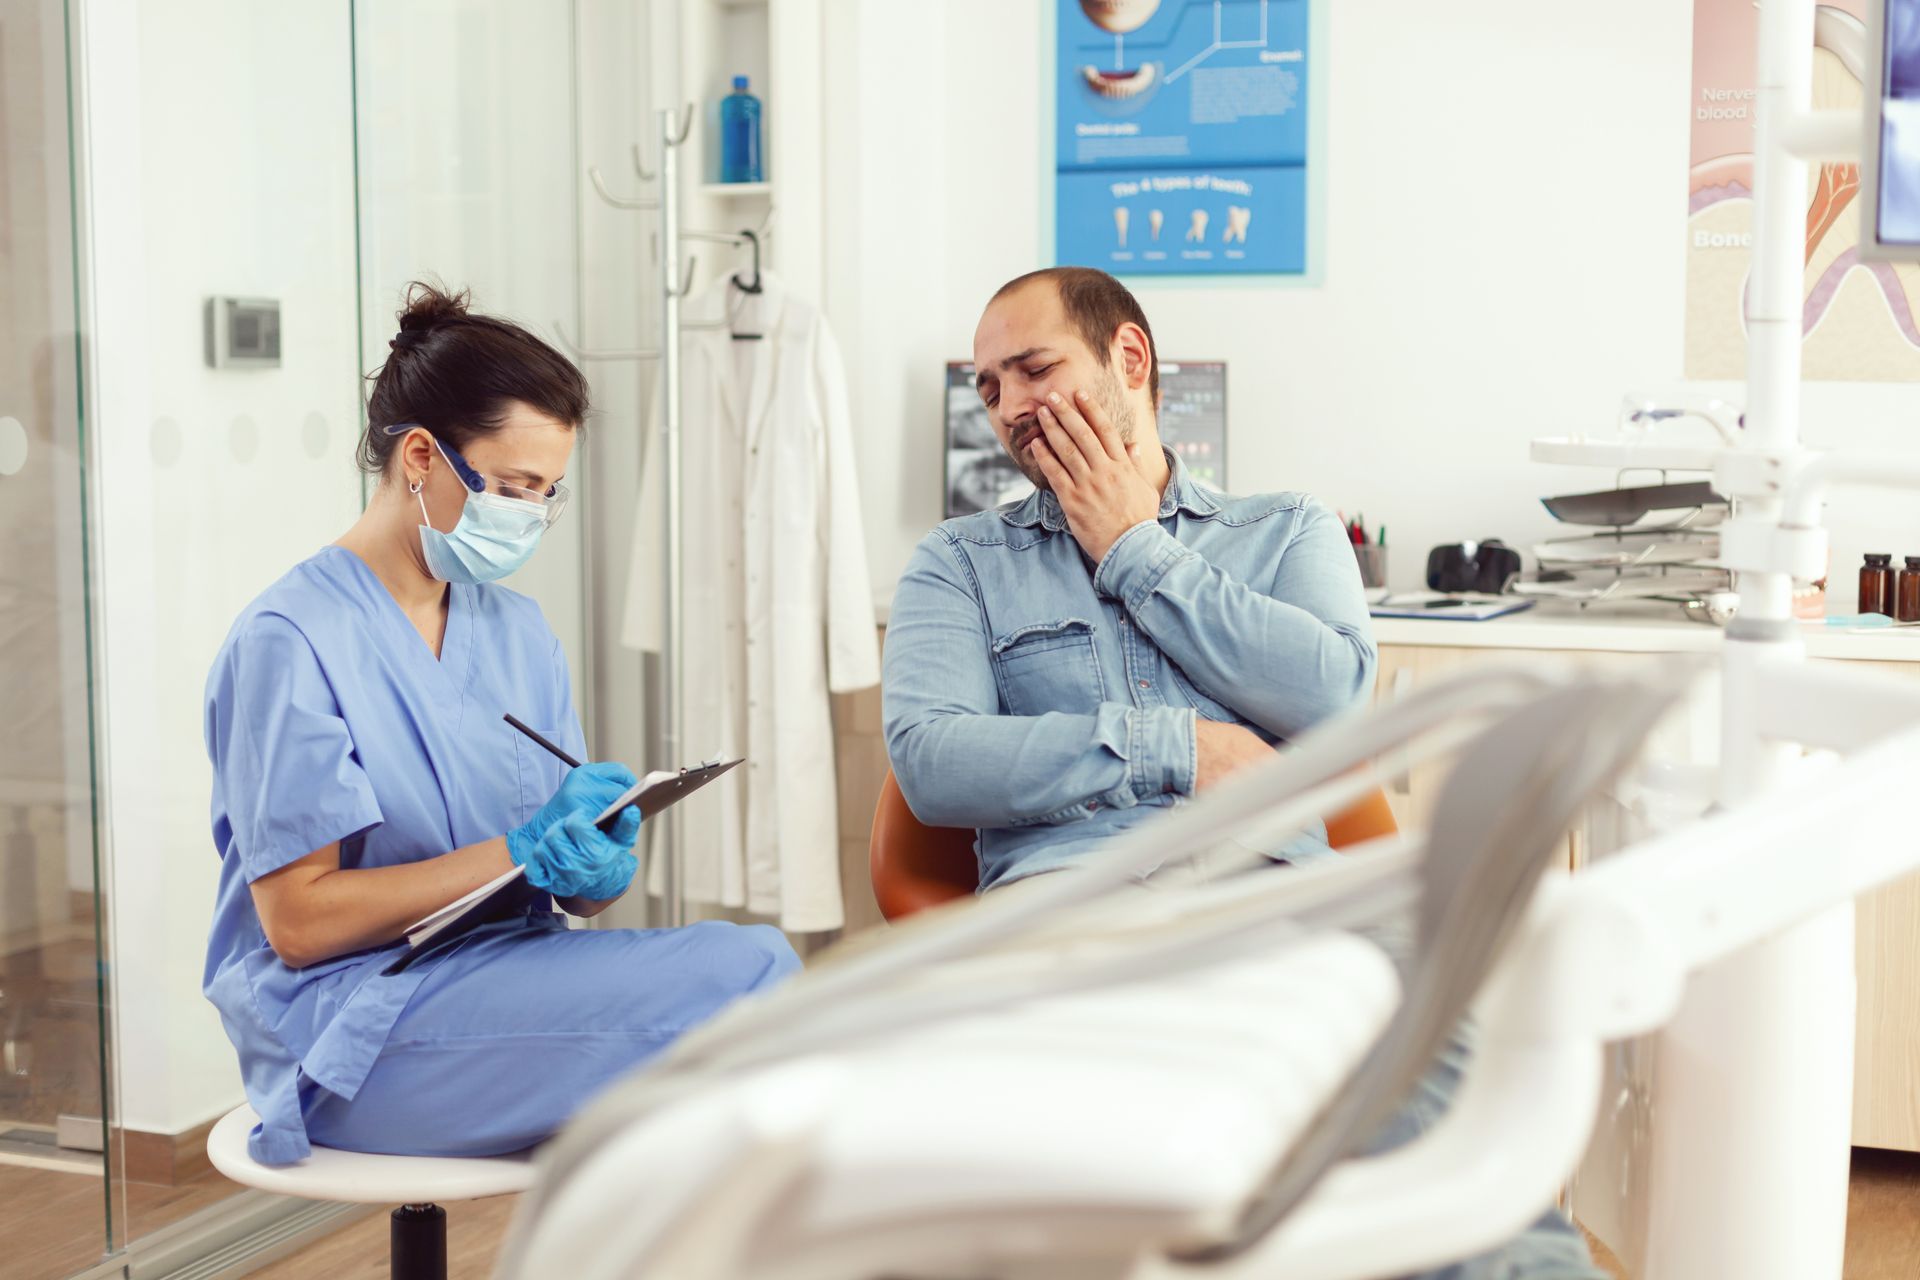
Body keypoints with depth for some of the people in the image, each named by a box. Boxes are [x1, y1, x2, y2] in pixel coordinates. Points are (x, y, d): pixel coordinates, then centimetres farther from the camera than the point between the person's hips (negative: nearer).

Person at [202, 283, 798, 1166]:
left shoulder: (518, 631, 15)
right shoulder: (289, 642, -8)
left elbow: (573, 877, 13)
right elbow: (299, 920, -12)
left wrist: (602, 869, -13)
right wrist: (523, 854, -16)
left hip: (511, 981, 7)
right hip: (348, 1020, -7)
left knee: (758, 957, -24)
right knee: (742, 979, -25)